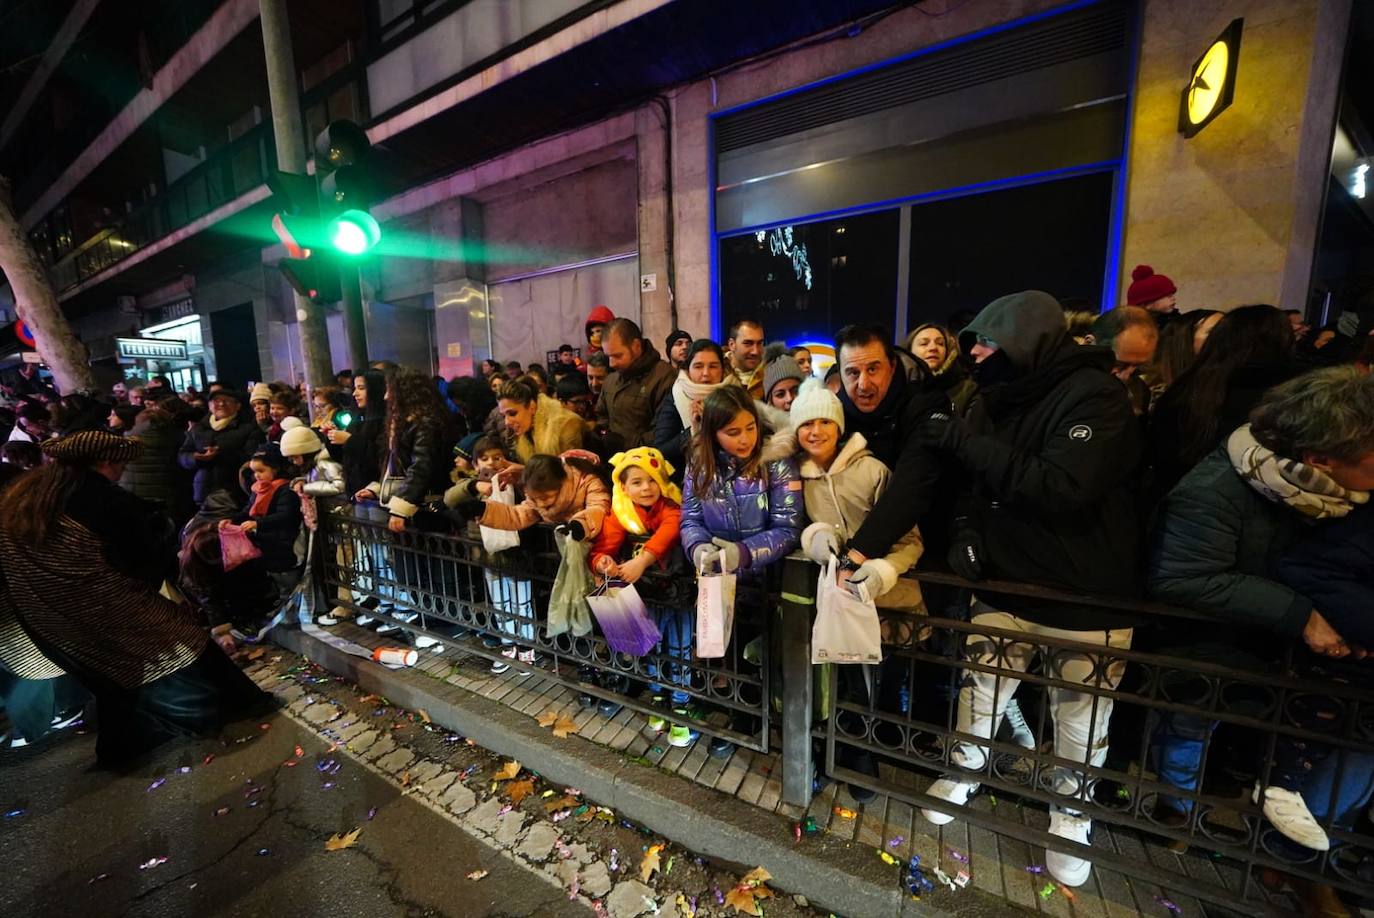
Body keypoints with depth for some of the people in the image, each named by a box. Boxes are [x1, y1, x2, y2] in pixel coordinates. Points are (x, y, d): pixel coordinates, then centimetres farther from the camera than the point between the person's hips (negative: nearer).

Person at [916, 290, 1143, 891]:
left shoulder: (1094, 395, -17)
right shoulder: (997, 398, 3)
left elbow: (1063, 487, -30)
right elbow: (977, 479, 12)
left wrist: (966, 443, -27)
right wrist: (967, 528, -5)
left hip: (1086, 599, -4)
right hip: (1005, 584, 5)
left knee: (1082, 720, 14)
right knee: (980, 690, 15)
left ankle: (1071, 811, 41)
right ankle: (964, 772, 40)